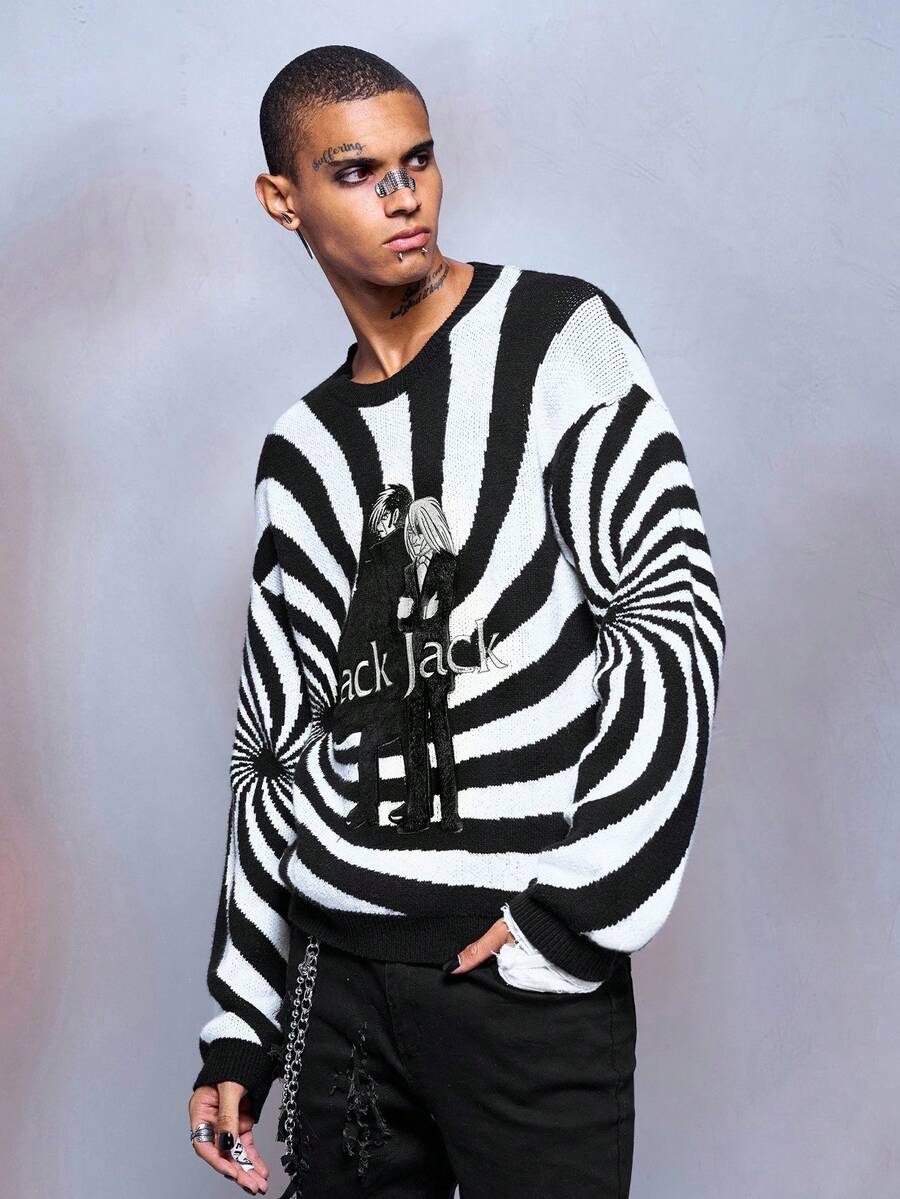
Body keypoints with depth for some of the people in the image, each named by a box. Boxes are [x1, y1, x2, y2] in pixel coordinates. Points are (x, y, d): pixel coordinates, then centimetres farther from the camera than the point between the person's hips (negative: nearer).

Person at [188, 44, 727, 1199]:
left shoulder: (558, 336, -1)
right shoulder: (304, 451, 13)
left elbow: (674, 615, -10)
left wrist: (578, 910, -14)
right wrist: (237, 1034, 13)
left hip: (532, 974, -4)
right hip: (341, 972, 5)